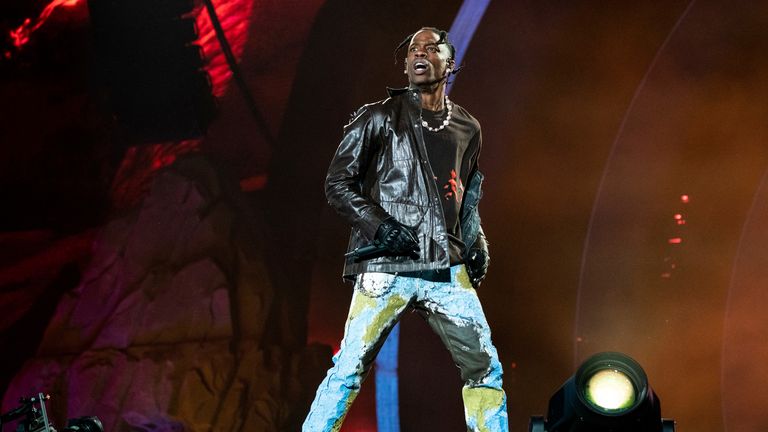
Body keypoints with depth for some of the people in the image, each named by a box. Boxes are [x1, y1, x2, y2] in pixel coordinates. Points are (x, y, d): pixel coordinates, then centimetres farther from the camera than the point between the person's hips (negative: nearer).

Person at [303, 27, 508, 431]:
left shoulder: (467, 129, 15)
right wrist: (379, 226, -12)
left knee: (484, 366, 2)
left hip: (446, 270, 4)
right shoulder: (379, 117, 2)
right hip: (385, 268, -4)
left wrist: (476, 244, 11)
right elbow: (337, 183, 1)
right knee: (348, 370, -8)